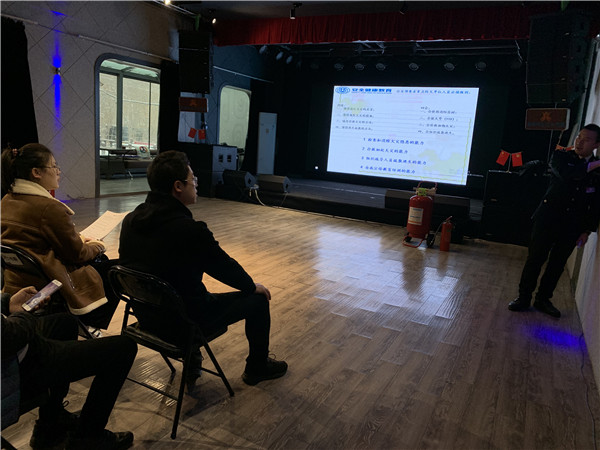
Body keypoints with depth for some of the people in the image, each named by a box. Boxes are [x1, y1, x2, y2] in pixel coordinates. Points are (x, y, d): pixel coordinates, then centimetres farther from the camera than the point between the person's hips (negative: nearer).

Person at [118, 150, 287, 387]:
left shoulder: (130, 220, -6)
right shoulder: (190, 230, -29)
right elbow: (225, 267, -14)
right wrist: (253, 286, 5)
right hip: (183, 321, -7)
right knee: (257, 299, 8)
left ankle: (191, 360, 41)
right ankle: (257, 368, 30)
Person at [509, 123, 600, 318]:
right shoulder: (561, 156, 0)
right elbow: (566, 173, -24)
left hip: (572, 226, 2)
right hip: (548, 219, -2)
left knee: (557, 264, 11)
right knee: (535, 259, 2)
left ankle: (543, 299, 26)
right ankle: (523, 298, 15)